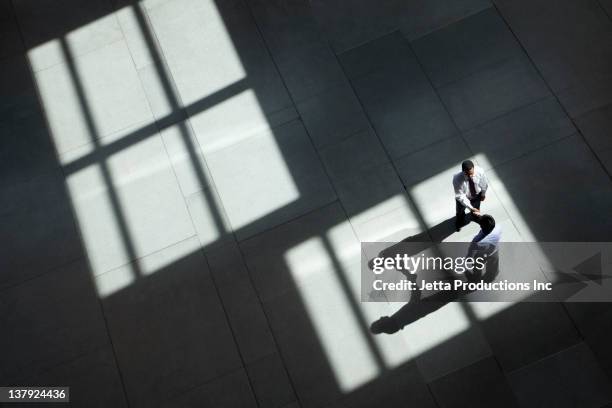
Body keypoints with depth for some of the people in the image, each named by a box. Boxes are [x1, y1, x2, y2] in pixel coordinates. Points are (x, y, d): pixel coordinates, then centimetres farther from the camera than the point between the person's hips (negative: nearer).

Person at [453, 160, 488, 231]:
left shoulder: (480, 171, -35)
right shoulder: (457, 179, -44)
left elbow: (484, 184, -13)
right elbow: (460, 196, -37)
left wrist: (483, 194, 4)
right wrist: (471, 208, -43)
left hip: (477, 195, 2)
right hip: (463, 198, -2)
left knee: (476, 208, 33)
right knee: (460, 212, 29)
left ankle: (474, 216, 71)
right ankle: (459, 223, 65)